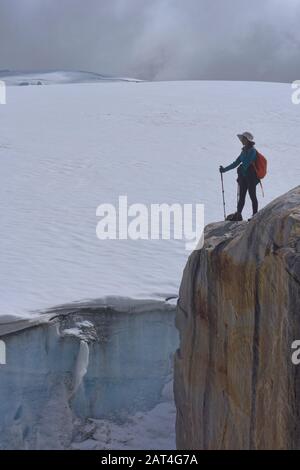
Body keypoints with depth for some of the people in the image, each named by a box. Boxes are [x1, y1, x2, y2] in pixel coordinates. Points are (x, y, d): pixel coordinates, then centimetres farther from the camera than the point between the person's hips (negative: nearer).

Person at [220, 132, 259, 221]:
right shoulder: (244, 151, 12)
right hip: (243, 176, 8)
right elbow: (236, 162, 14)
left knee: (252, 196, 0)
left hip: (251, 177, -8)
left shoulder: (252, 150, -12)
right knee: (241, 196, 9)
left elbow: (246, 163, -20)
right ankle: (238, 215, 14)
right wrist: (225, 169, 10)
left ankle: (255, 216, 8)